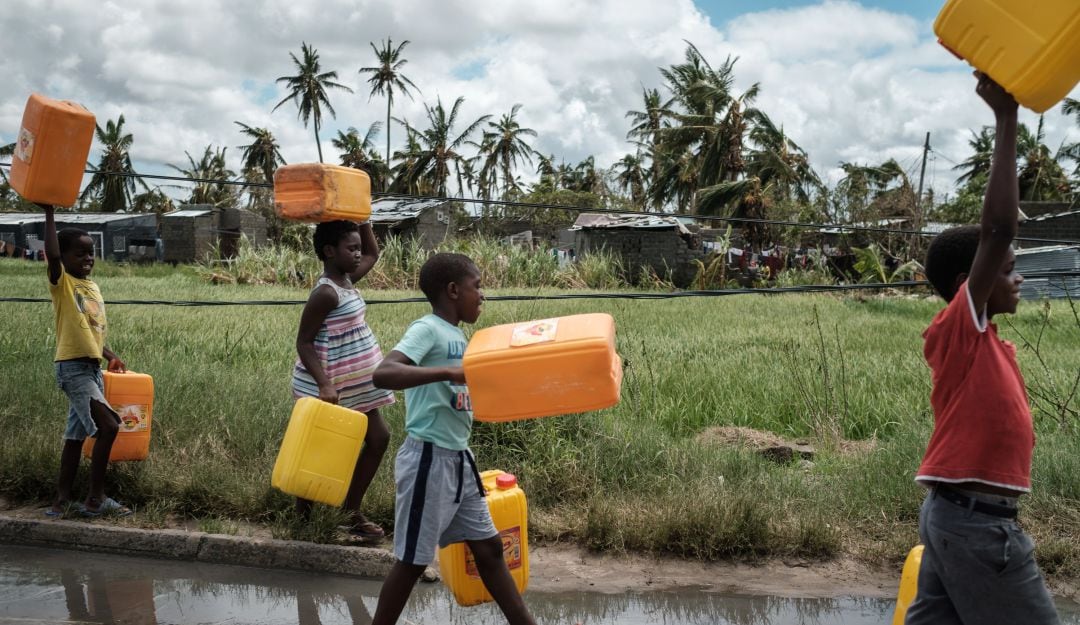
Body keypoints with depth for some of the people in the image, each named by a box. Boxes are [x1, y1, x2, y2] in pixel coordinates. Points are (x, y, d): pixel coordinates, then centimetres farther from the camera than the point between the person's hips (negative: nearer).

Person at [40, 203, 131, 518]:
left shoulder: (93, 287, 15)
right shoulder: (62, 282, -7)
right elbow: (51, 255, -27)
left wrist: (111, 355, 9)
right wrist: (49, 213, -23)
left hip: (93, 368, 8)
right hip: (72, 368, -8)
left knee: (76, 435, 12)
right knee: (108, 426, -15)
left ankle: (62, 499, 20)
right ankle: (96, 498, -5)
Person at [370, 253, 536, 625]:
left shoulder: (456, 335, 11)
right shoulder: (427, 329, -15)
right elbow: (383, 374, -32)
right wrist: (450, 373, -39)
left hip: (458, 458, 9)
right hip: (429, 460, -9)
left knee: (488, 546, 14)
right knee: (413, 560, 3)